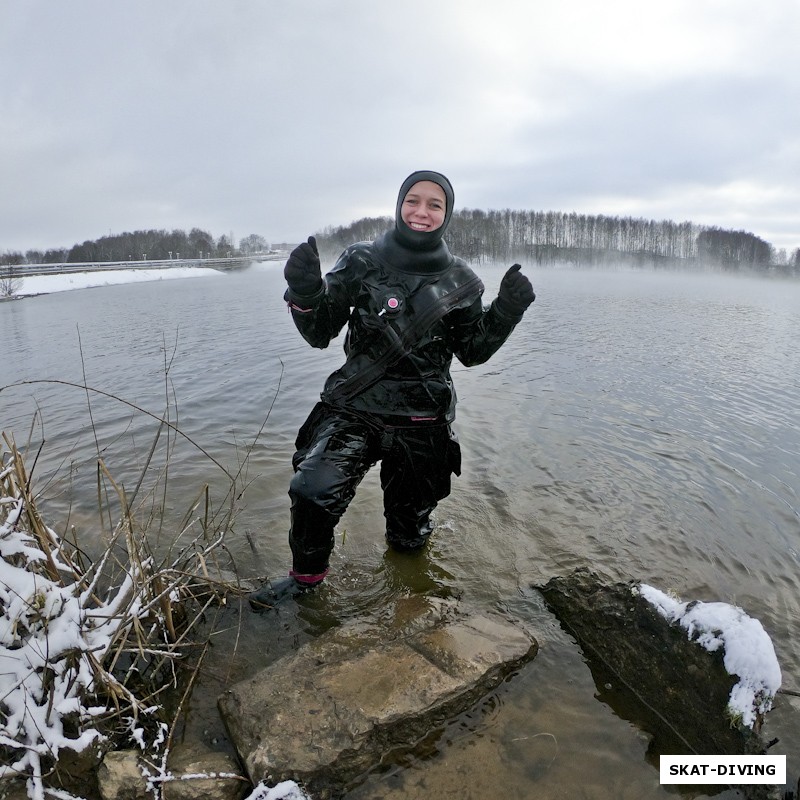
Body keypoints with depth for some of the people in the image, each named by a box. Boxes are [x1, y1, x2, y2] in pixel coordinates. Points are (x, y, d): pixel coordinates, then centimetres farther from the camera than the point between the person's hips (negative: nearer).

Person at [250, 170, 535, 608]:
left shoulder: (459, 280, 2)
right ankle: (307, 575, 8)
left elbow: (473, 352, 9)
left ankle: (404, 539, 53)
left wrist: (506, 311, -5)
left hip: (421, 422, 1)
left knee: (408, 536, 14)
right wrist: (305, 290, -20)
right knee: (311, 492, -23)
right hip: (353, 409, -1)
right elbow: (319, 333, -1)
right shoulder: (362, 262, -2)